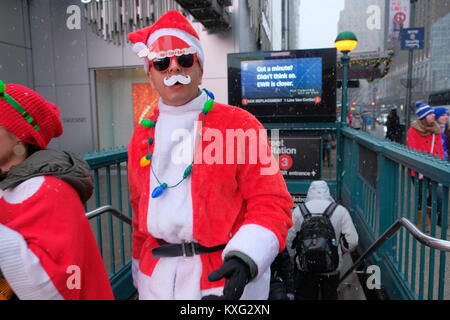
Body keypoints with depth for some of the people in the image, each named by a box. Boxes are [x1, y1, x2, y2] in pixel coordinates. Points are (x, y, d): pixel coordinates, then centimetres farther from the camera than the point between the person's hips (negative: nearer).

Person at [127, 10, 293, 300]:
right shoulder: (143, 135, 7)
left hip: (227, 274, -4)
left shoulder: (239, 124, -9)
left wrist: (245, 258, -25)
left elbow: (271, 203, -12)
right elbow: (141, 210, 14)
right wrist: (140, 268, 18)